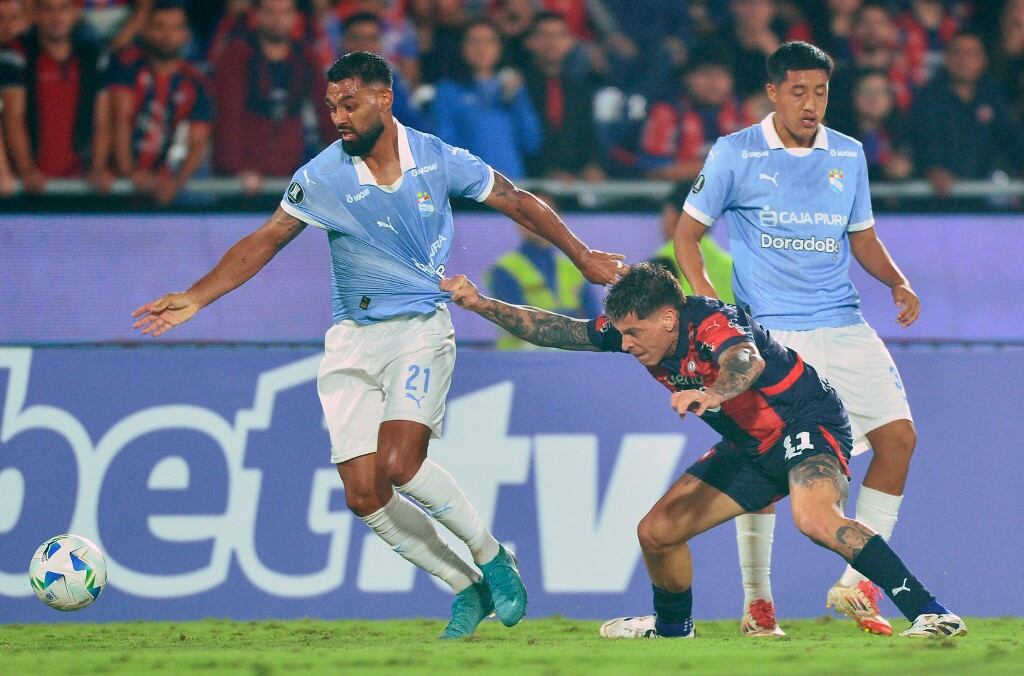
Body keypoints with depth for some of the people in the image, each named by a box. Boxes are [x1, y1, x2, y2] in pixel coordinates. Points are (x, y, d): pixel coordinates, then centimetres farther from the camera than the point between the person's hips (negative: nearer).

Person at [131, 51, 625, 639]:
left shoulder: (438, 160, -7)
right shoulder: (322, 178, -7)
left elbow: (518, 203, 7)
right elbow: (266, 242, -2)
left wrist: (583, 258, 13)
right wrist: (194, 299, -10)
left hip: (422, 325, -3)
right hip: (353, 341, 3)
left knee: (400, 464, -24)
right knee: (364, 495, -6)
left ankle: (491, 557, -3)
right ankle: (467, 587, 11)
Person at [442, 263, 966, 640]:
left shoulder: (710, 322, -28)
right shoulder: (635, 328, -5)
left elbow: (748, 361, -50)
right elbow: (553, 330, 2)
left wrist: (711, 395, -70)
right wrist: (481, 305, -7)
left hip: (810, 425, -8)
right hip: (752, 448, 8)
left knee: (814, 519, -37)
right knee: (657, 532, 3)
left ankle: (928, 613, -35)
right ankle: (672, 627, 31)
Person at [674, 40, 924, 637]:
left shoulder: (848, 155, 10)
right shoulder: (735, 155, -1)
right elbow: (688, 233, 4)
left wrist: (898, 283, 2)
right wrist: (708, 301, -11)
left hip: (843, 325, 4)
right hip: (769, 334, -4)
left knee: (899, 436, -9)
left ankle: (857, 585, 0)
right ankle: (757, 601, 7)